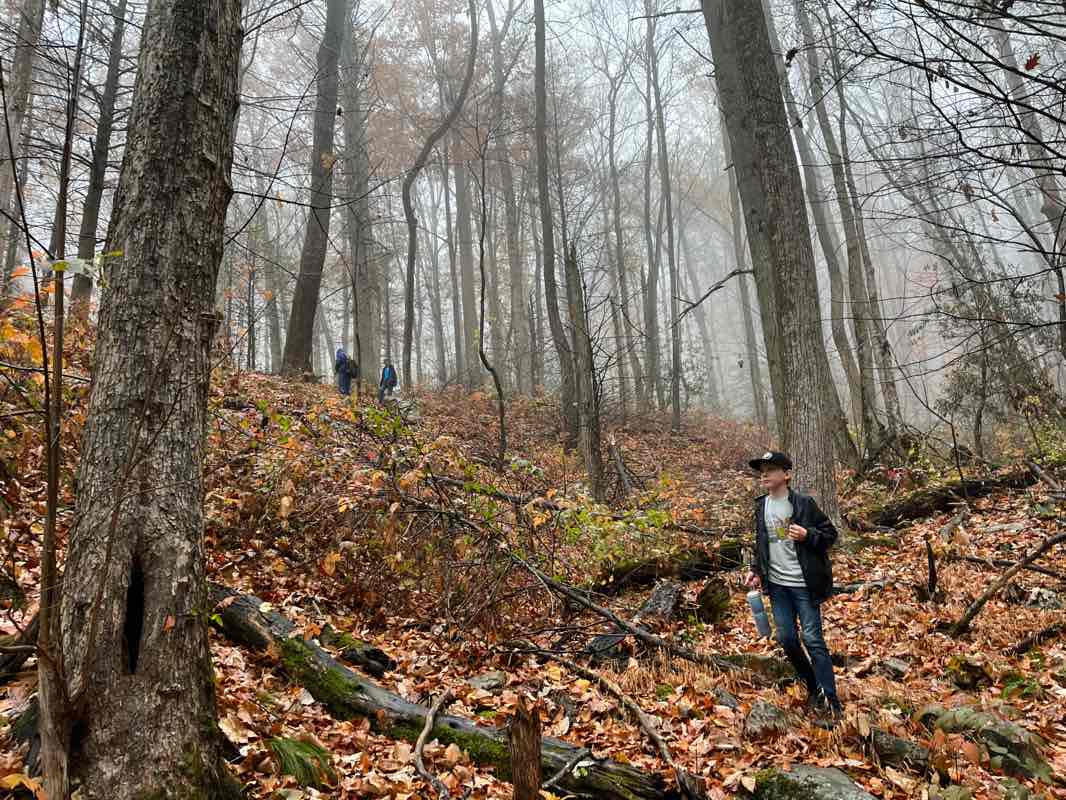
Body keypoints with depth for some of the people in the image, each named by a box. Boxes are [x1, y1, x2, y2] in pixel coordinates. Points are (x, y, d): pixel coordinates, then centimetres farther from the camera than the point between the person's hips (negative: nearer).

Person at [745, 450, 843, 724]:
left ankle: (831, 703, 4)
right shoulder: (761, 506, 7)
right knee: (786, 639, 8)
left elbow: (830, 535, -4)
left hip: (803, 583, -6)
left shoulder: (804, 503, -9)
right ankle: (813, 687, 31)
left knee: (812, 639, -5)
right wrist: (757, 571, 9)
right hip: (776, 584, 6)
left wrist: (807, 535, -22)